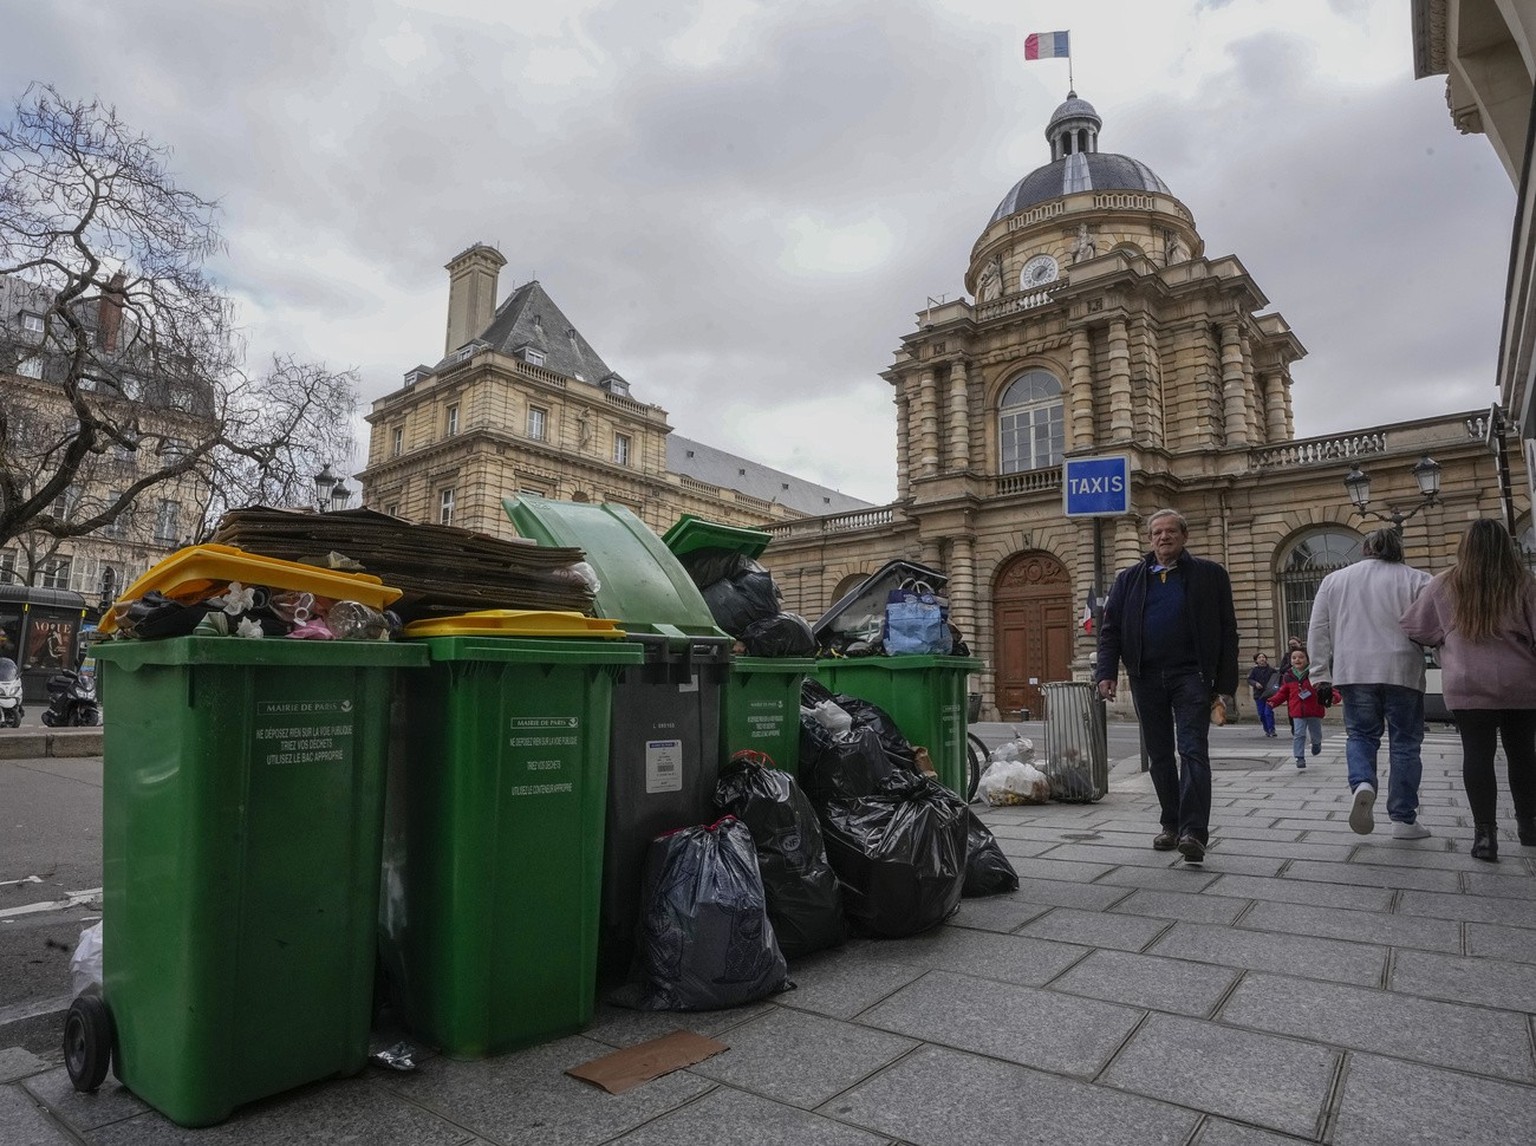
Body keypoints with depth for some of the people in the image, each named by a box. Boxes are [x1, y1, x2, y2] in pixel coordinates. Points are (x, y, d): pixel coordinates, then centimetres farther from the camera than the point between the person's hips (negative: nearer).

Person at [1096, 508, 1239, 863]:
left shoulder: (1209, 575, 5)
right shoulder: (1129, 579, 11)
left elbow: (1227, 631, 3)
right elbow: (1110, 628, 8)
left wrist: (1225, 684, -4)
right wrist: (1106, 672, -5)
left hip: (1190, 675, -3)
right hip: (1146, 679, 3)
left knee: (1193, 751, -10)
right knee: (1159, 755, 9)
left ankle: (1194, 831, -12)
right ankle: (1171, 825, 20)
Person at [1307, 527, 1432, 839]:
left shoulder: (1334, 579, 10)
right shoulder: (1415, 578, 3)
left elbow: (1318, 629, 7)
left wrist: (1320, 673, 9)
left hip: (1353, 670, 1)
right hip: (1401, 670, -1)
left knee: (1360, 734, 14)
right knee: (1404, 742, 8)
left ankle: (1362, 784, -15)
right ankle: (1404, 819, 12)